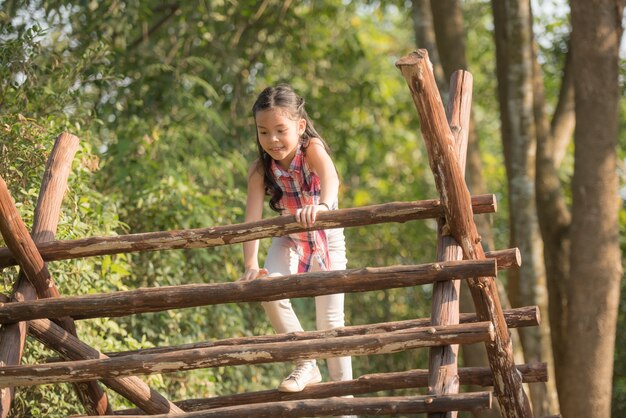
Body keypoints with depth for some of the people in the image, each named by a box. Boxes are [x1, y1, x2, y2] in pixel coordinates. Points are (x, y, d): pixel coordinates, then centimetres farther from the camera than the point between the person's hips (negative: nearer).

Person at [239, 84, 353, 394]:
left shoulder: (312, 148, -29)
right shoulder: (260, 170, -22)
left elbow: (330, 178, -50)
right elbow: (252, 219, -31)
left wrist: (322, 205, -72)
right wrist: (251, 265, -45)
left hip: (327, 239, -2)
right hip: (289, 240, 2)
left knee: (330, 321, -3)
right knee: (270, 294, -23)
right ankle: (305, 366, -4)